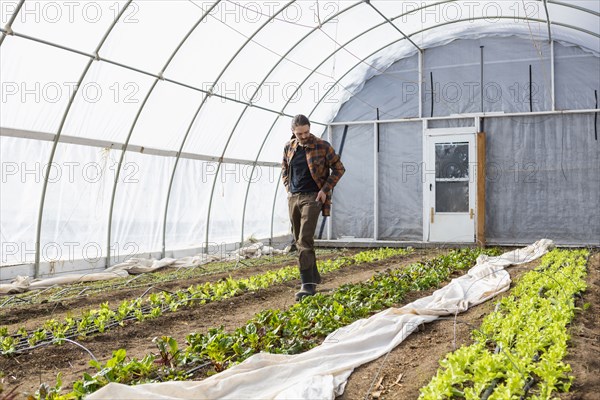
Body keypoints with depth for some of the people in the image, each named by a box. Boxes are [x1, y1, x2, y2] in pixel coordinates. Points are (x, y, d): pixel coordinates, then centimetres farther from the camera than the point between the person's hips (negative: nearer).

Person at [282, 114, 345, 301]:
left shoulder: (322, 146, -7)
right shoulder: (289, 147, 7)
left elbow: (339, 168, -1)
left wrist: (325, 189, -9)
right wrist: (288, 189, 11)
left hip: (312, 198, -6)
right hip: (293, 198, 6)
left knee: (305, 239, -17)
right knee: (299, 240, 11)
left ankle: (308, 284, -18)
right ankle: (314, 276, 27)